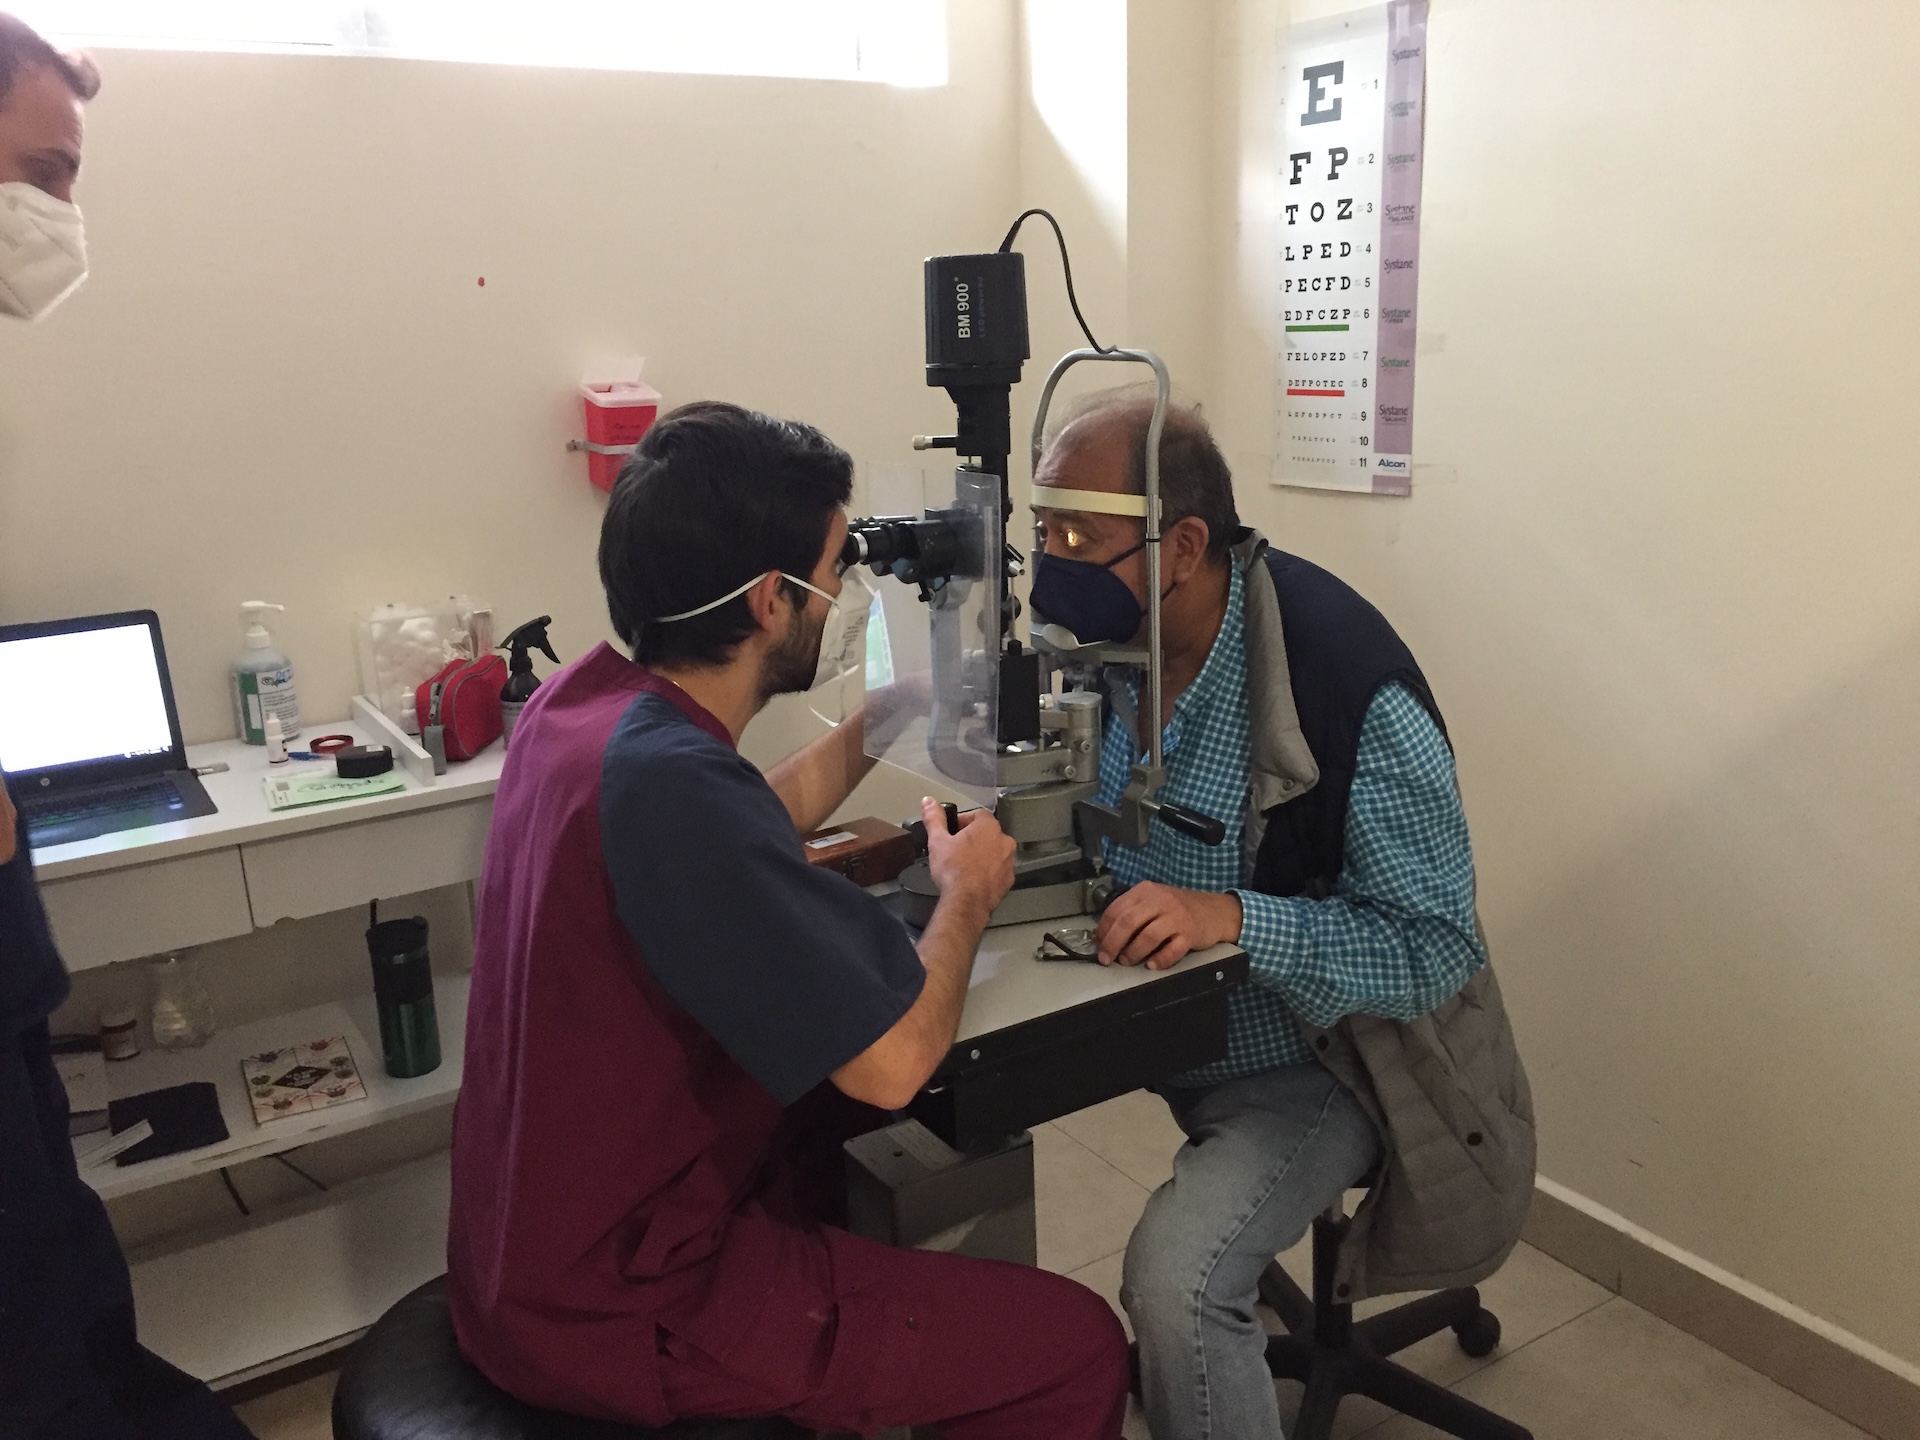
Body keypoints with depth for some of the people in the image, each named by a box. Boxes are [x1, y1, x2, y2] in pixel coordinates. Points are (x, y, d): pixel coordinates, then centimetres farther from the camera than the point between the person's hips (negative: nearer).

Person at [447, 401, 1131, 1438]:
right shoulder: (669, 781, -31)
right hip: (617, 1309, -9)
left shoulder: (582, 696, -3)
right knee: (1078, 1349, -5)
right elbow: (893, 1061, -28)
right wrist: (966, 895, -10)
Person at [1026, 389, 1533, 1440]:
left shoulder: (1353, 692, -26)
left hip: (1300, 1065, -6)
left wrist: (1232, 917, -36)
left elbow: (1435, 950, -22)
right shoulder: (1098, 642, -7)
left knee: (1174, 1282, -29)